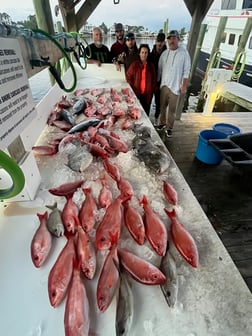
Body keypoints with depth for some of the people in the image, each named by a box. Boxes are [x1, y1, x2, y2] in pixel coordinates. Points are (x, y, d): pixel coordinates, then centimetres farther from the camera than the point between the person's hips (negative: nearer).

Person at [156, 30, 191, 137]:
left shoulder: (184, 53, -7)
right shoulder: (164, 53, 6)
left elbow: (186, 71, -7)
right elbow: (159, 69, 12)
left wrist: (184, 85, -11)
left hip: (175, 86, -4)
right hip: (163, 85, 4)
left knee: (172, 109, 3)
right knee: (162, 106, 13)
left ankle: (169, 127, 16)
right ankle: (162, 123, 31)